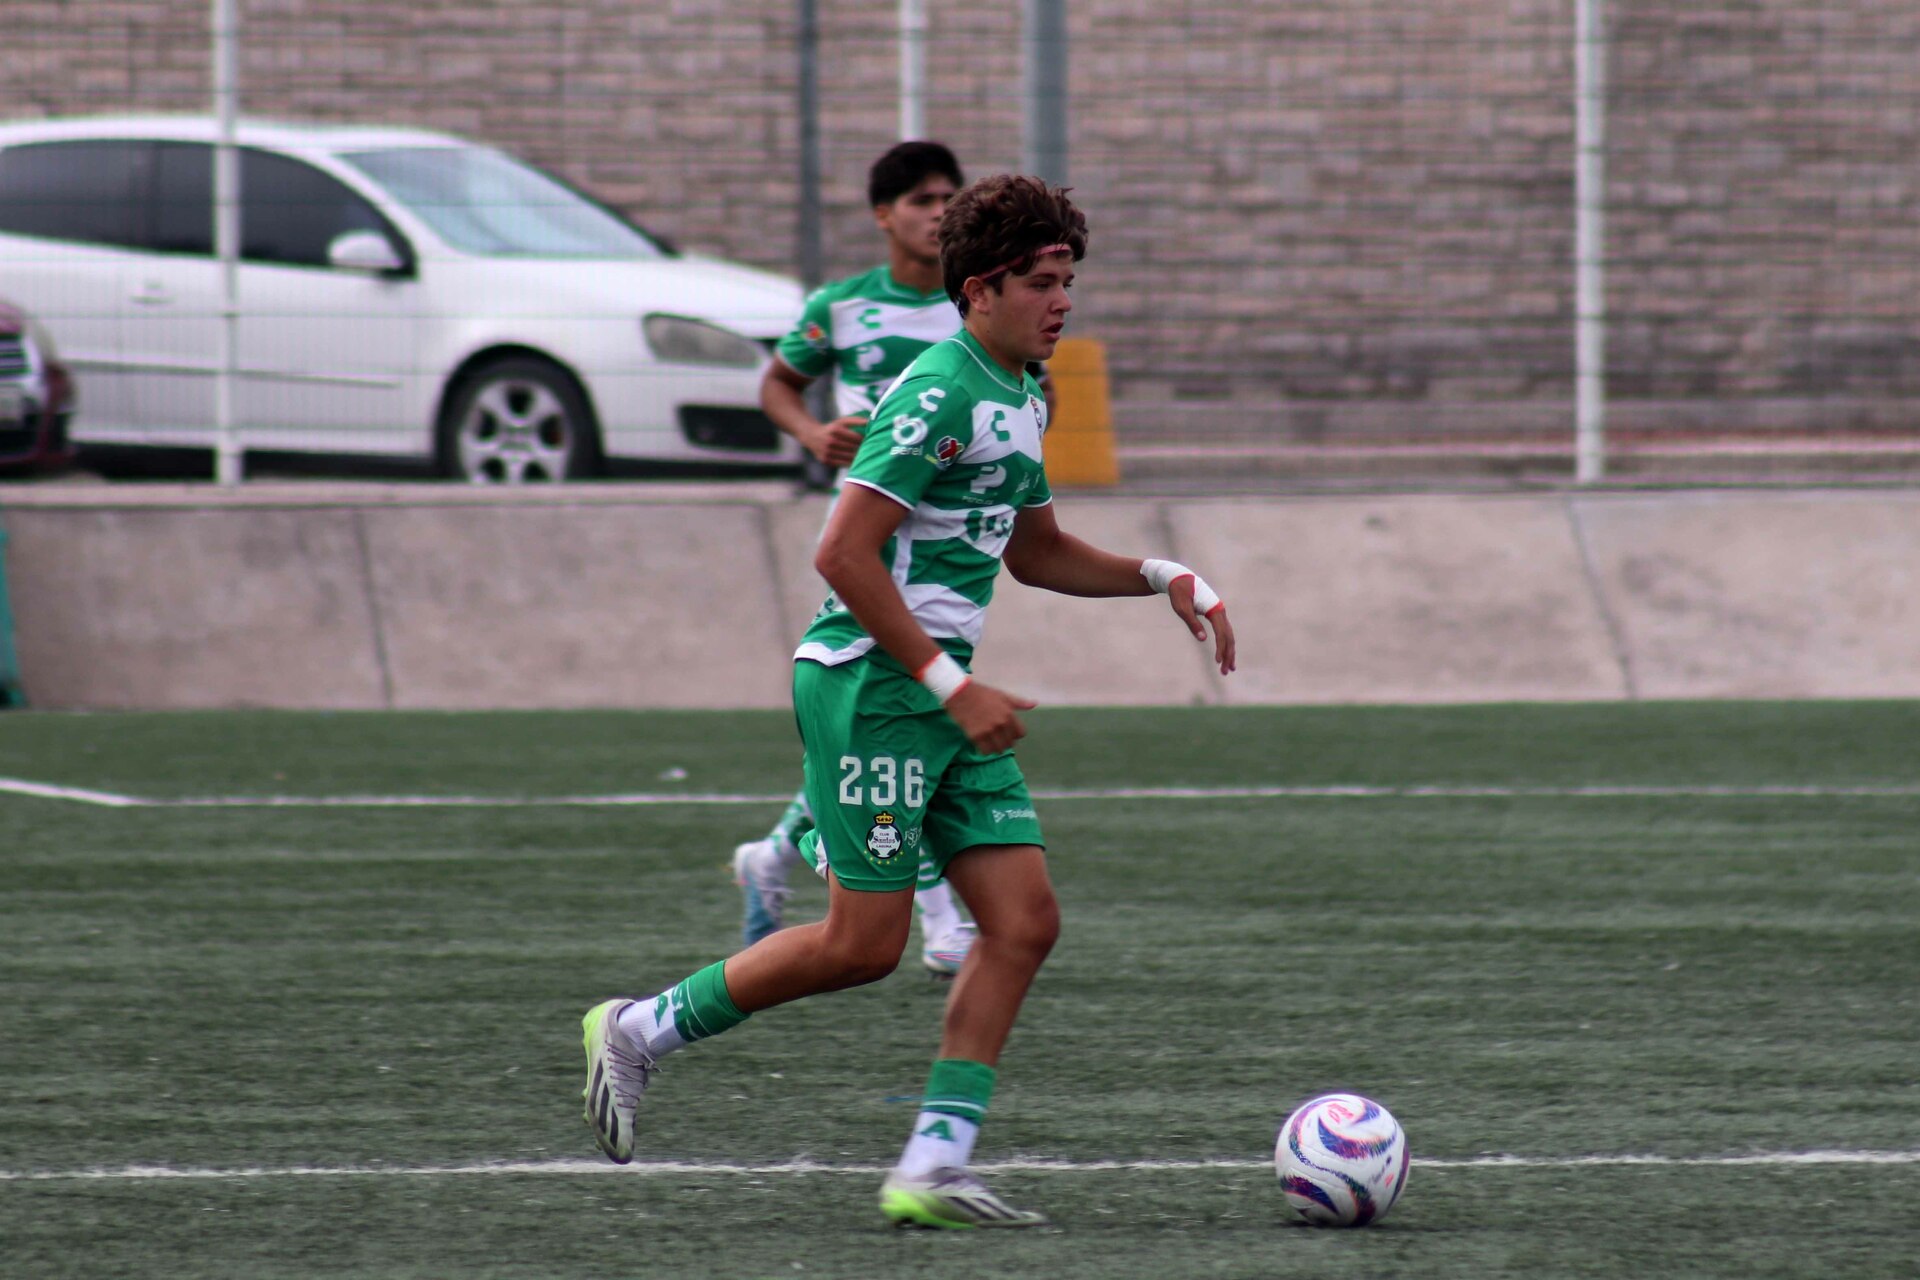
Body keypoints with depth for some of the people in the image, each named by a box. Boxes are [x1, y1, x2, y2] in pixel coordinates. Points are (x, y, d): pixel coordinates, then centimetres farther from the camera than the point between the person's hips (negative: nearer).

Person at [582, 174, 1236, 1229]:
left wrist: (1161, 579, 16)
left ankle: (933, 1169, -2)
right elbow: (843, 555, -22)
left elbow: (1031, 549, 30)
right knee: (866, 942, -6)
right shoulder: (940, 395, -17)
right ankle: (639, 1032, 12)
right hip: (868, 685, -9)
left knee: (1024, 921, -1)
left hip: (942, 692, 9)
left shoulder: (1022, 401, 14)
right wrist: (954, 687, -22)